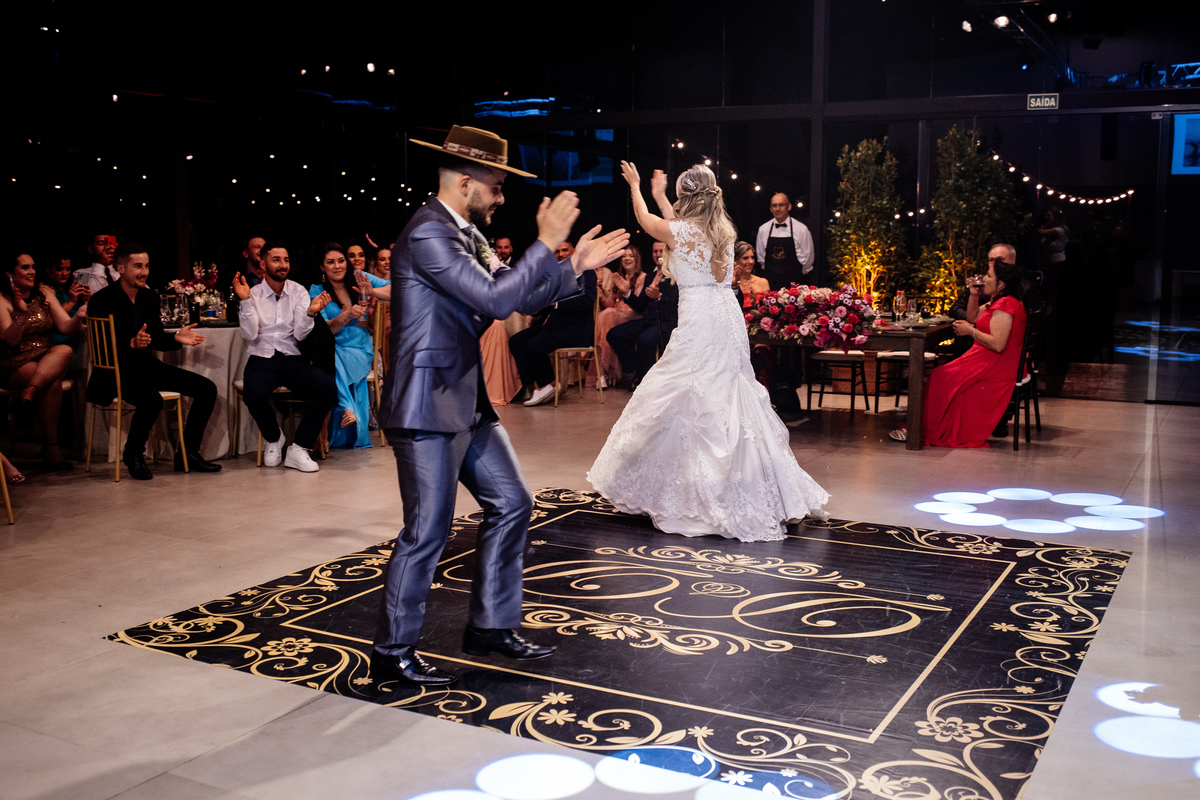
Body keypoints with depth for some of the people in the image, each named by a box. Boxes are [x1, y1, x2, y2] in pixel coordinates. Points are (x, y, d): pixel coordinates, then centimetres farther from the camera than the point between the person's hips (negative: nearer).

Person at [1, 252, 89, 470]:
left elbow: (66, 327, 2)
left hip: (47, 360, 4)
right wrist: (22, 313, -32)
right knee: (53, 382, -33)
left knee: (65, 350, -31)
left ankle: (30, 391, -40)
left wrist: (78, 317, -21)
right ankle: (50, 447, -28)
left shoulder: (44, 294, 12)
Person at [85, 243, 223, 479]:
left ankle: (188, 453, 5)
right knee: (152, 401, -36)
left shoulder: (150, 297, 9)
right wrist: (132, 344, -35)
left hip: (147, 365, 8)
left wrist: (177, 338, -4)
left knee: (207, 389, -5)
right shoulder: (102, 301, -12)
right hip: (117, 371, -7)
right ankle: (133, 454, -7)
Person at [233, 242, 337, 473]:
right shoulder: (253, 295, 5)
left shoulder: (298, 292, 9)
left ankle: (298, 449, -18)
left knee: (327, 386, -28)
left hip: (293, 360, 2)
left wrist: (310, 312, -19)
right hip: (262, 360, -2)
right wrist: (245, 301, -16)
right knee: (254, 392, -35)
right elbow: (249, 335, -8)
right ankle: (273, 438, -2)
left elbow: (299, 334, -1)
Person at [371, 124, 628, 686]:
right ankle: (393, 653, 15)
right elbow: (496, 299, -24)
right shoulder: (428, 233, -18)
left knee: (511, 503, 14)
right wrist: (545, 243, -18)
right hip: (427, 406, -10)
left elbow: (514, 297, 16)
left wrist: (575, 267, 10)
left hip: (466, 402, 10)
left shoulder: (464, 234, 13)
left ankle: (491, 626, 27)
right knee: (427, 532, -2)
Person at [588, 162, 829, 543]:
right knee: (732, 400, 12)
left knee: (693, 403, 0)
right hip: (729, 316, 7)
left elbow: (644, 219, 15)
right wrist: (659, 196, 43)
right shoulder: (724, 230, 10)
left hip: (699, 322, -7)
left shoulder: (677, 232, -7)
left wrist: (635, 187, 33)